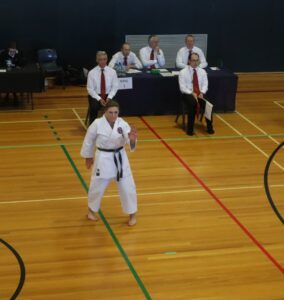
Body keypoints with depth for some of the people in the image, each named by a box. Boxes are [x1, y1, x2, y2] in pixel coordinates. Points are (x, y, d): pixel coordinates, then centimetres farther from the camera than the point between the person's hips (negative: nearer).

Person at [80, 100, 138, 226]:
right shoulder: (97, 124, -15)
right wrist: (88, 157, 9)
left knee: (127, 186, 6)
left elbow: (129, 140, -24)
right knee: (97, 187, 12)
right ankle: (92, 210, 40)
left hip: (120, 158, 2)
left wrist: (132, 139, -48)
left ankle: (132, 214, 26)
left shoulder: (122, 123, -11)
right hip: (103, 158, -2)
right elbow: (89, 140, -1)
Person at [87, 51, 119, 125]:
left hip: (108, 96, 1)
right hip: (95, 96, -1)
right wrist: (99, 99, -18)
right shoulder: (92, 73, -3)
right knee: (94, 107, -32)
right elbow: (90, 89, -5)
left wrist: (109, 98, -16)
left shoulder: (112, 72, 1)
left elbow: (115, 87, 1)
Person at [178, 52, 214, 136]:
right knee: (193, 103, -37)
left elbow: (205, 85, 5)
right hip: (188, 94, -3)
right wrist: (192, 93, -22)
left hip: (200, 94, 3)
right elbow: (182, 87, -8)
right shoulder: (183, 72, -4)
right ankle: (190, 129, -28)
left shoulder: (202, 72, 8)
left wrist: (202, 93, -15)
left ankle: (209, 127, -17)